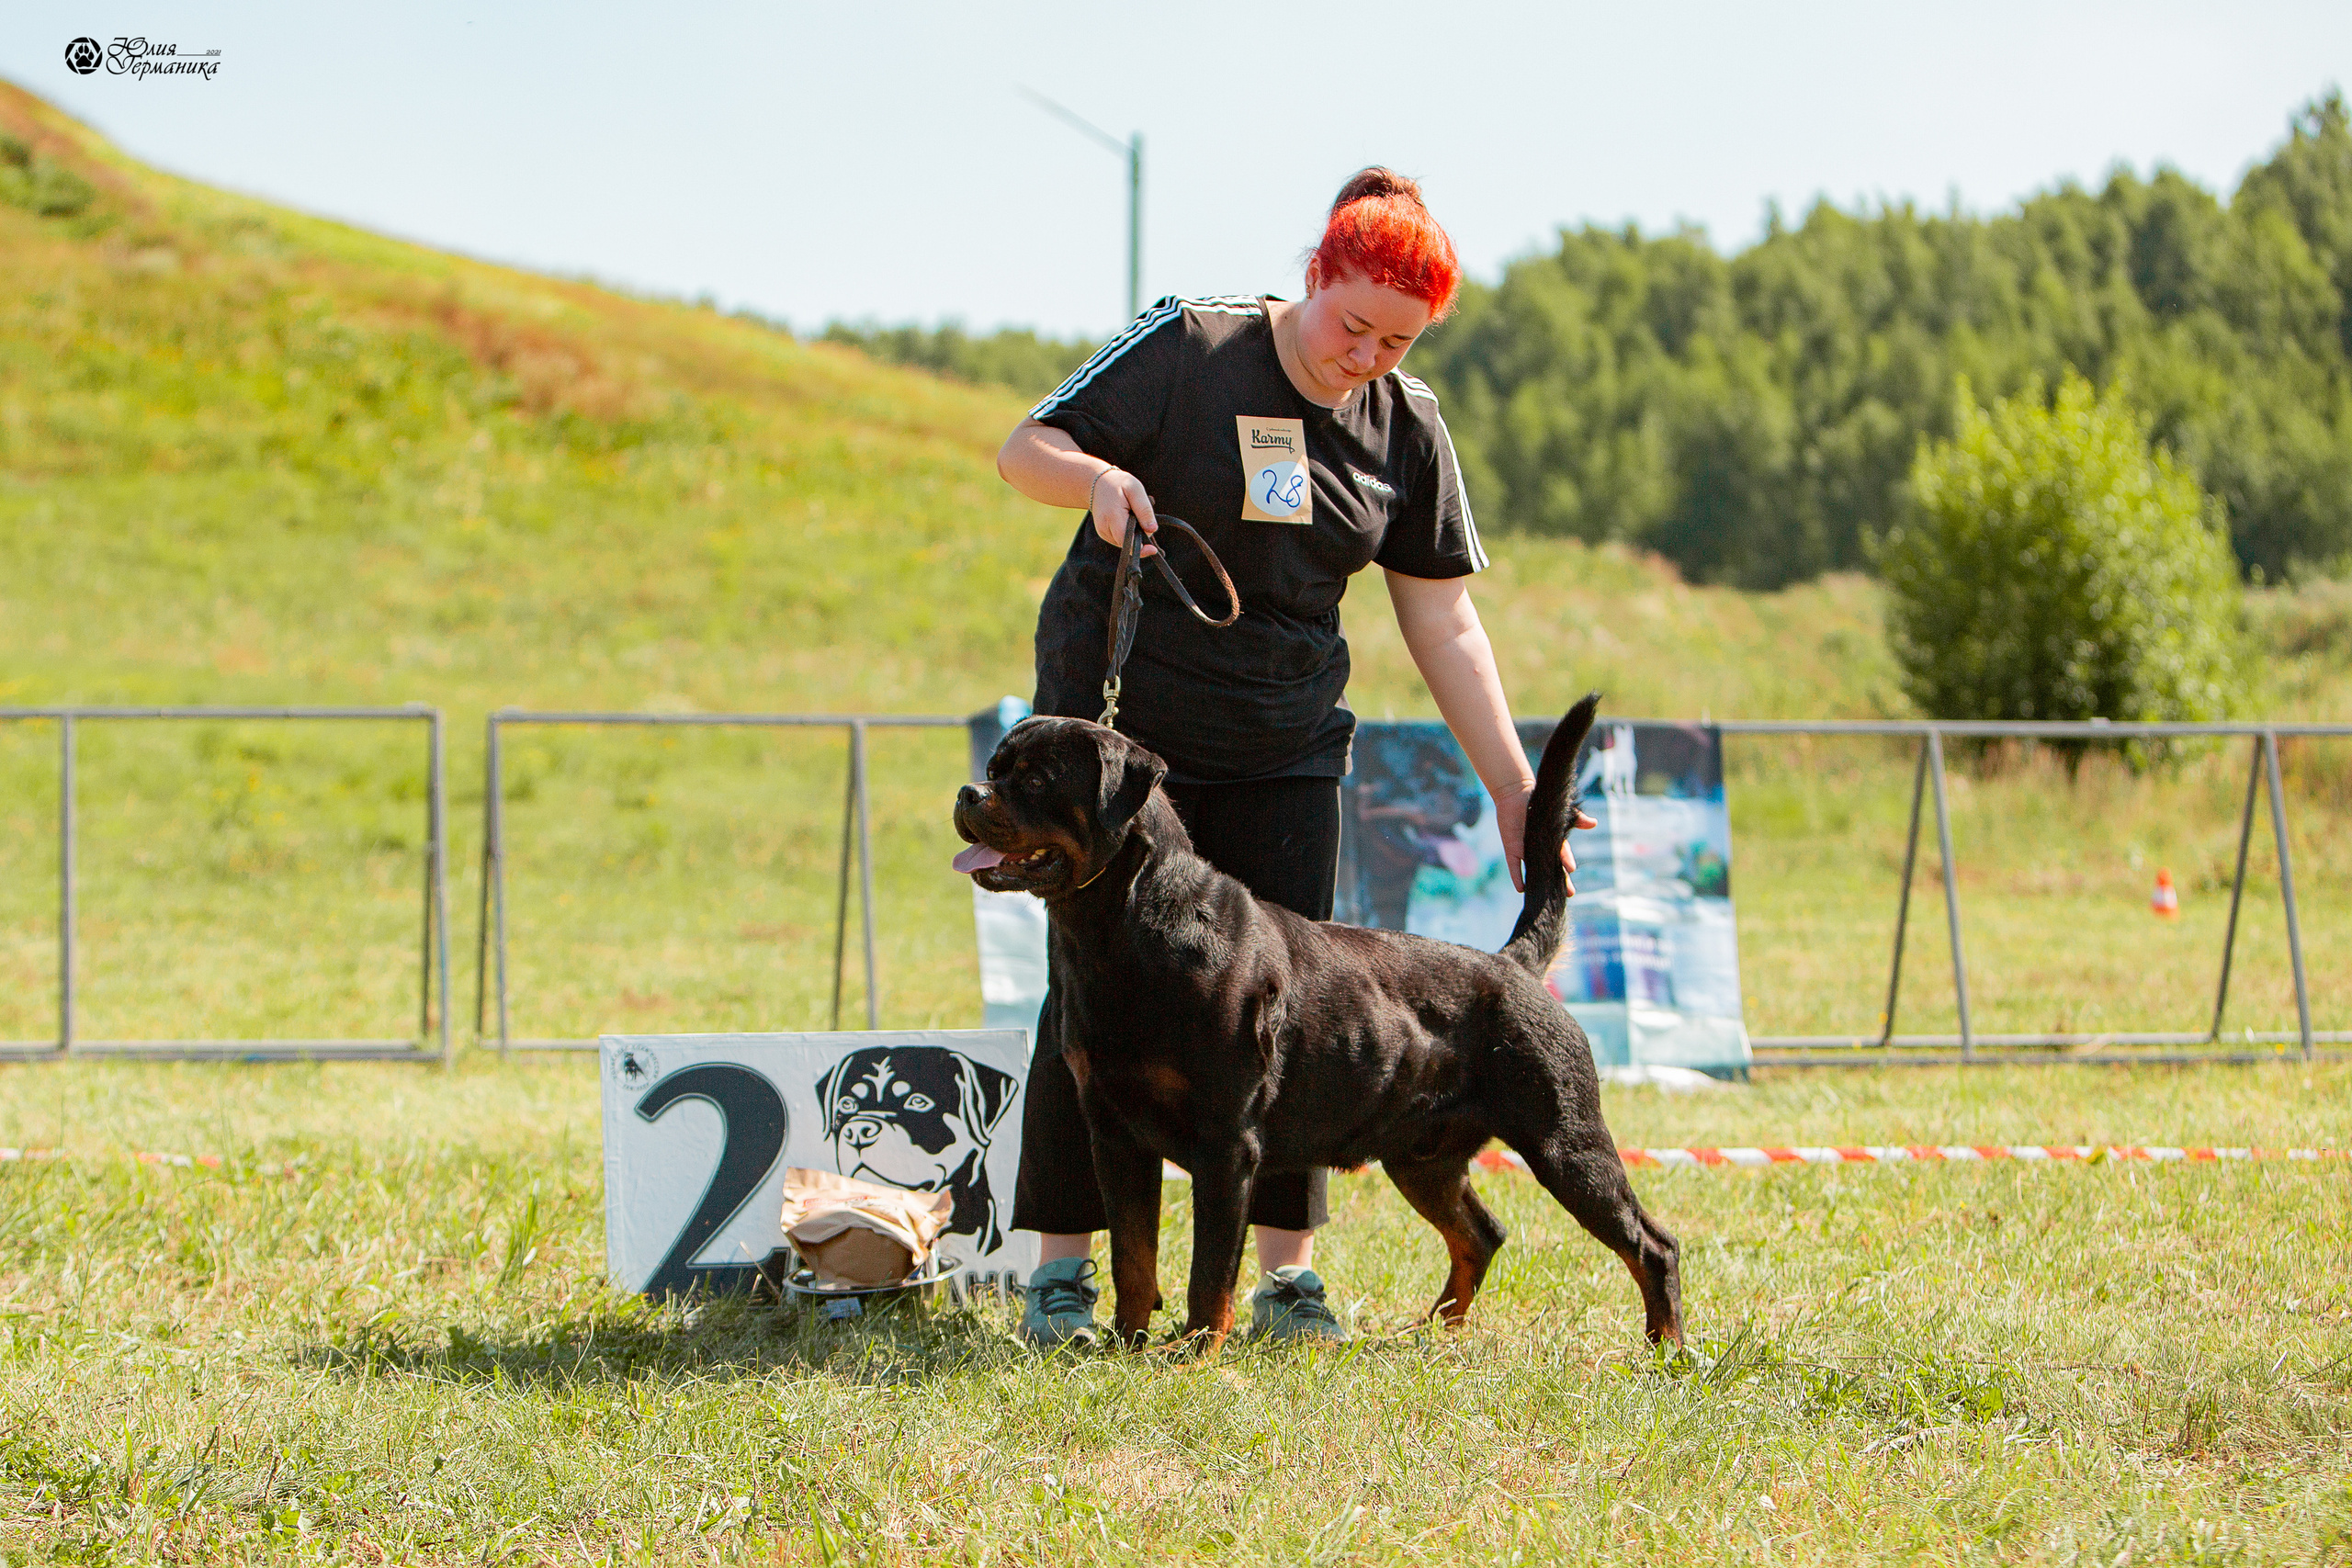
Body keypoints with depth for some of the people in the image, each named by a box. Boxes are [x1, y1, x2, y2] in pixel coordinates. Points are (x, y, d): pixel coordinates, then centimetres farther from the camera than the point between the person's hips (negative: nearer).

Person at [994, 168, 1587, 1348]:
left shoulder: (1406, 424, 1)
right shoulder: (1186, 351, -11)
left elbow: (1442, 621, 4)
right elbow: (1024, 449, -8)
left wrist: (1512, 788, 0)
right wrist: (1096, 475, -31)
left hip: (1284, 746, 4)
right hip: (1119, 715, -3)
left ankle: (1286, 1271, 5)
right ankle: (1060, 1266, 1)